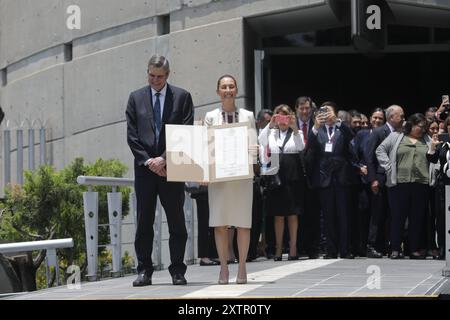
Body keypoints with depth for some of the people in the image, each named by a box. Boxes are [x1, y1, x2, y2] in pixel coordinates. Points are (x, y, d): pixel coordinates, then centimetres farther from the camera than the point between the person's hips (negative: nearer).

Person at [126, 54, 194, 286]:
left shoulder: (182, 97, 5)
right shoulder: (136, 98, 10)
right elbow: (132, 135, 5)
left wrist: (164, 159, -11)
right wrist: (148, 161, -7)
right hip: (145, 167, 1)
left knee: (176, 222, 1)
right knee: (144, 221, 1)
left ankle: (178, 271, 6)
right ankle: (144, 271, 5)